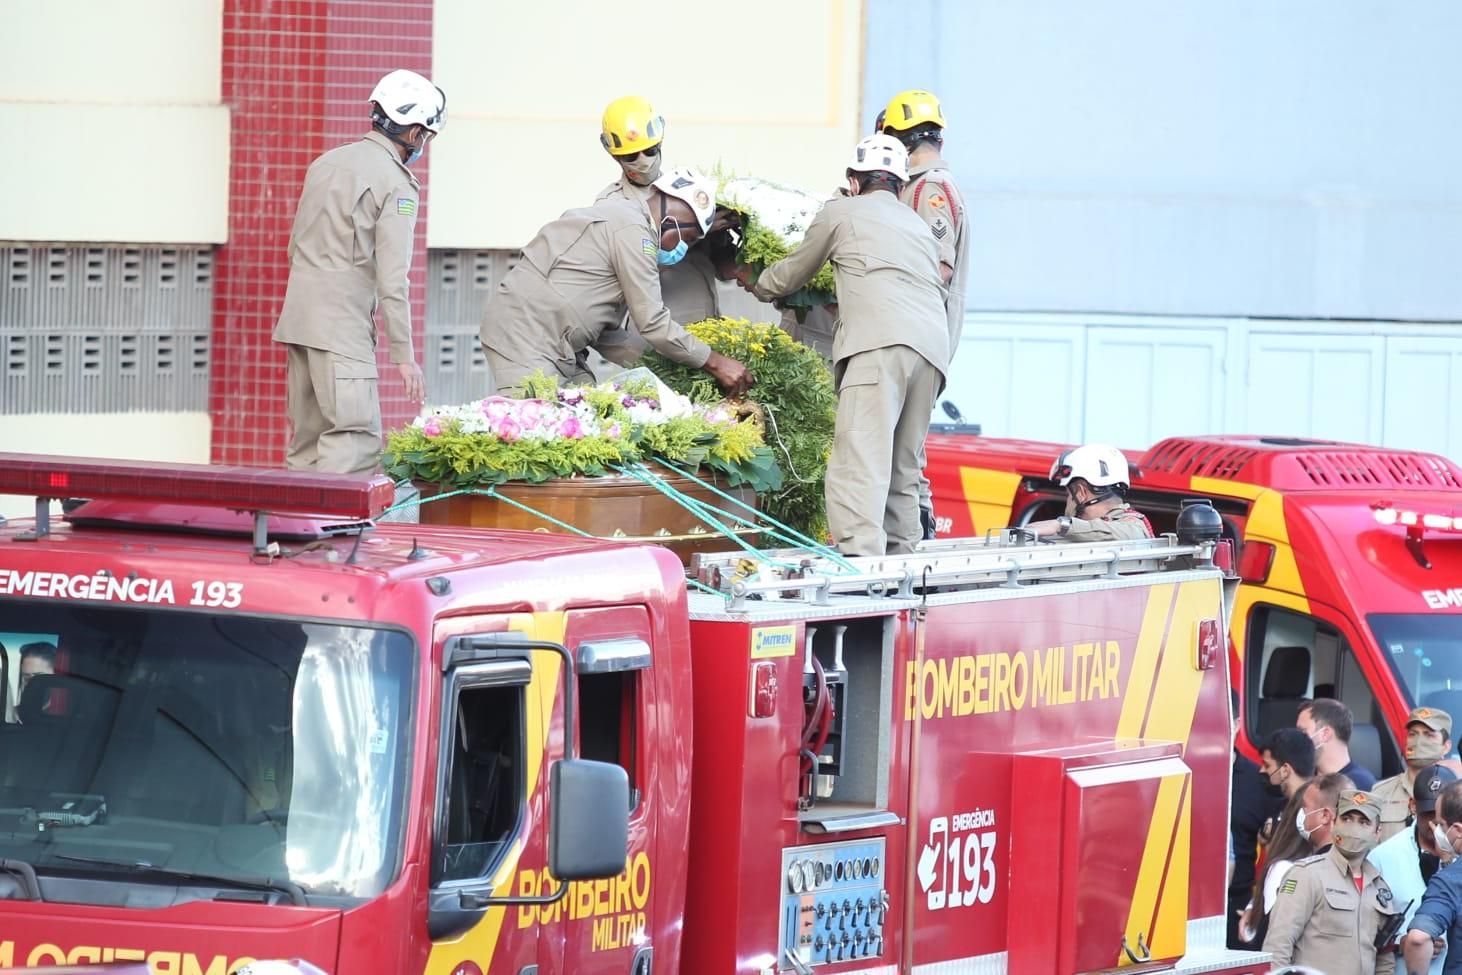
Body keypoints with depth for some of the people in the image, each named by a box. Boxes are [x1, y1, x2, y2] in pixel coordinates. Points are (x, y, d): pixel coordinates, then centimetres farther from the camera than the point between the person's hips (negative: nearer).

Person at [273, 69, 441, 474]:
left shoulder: (327, 163, 17)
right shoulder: (397, 184, -7)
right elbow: (393, 280, -12)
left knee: (306, 443, 10)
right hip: (342, 327, -8)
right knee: (358, 441, -11)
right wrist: (404, 355, -9)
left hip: (298, 318, 8)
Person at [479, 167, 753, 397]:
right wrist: (715, 363, -5)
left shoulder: (615, 216, 21)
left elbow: (604, 328, 21)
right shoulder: (634, 230, -11)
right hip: (525, 338, -10)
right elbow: (653, 323, -13)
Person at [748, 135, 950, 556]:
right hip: (934, 345, 7)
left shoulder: (841, 212, 18)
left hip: (881, 342, -7)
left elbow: (790, 276, 28)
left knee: (860, 456, -17)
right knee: (902, 466, 12)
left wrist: (759, 286, 51)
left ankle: (860, 556, -33)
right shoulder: (918, 225, 34)